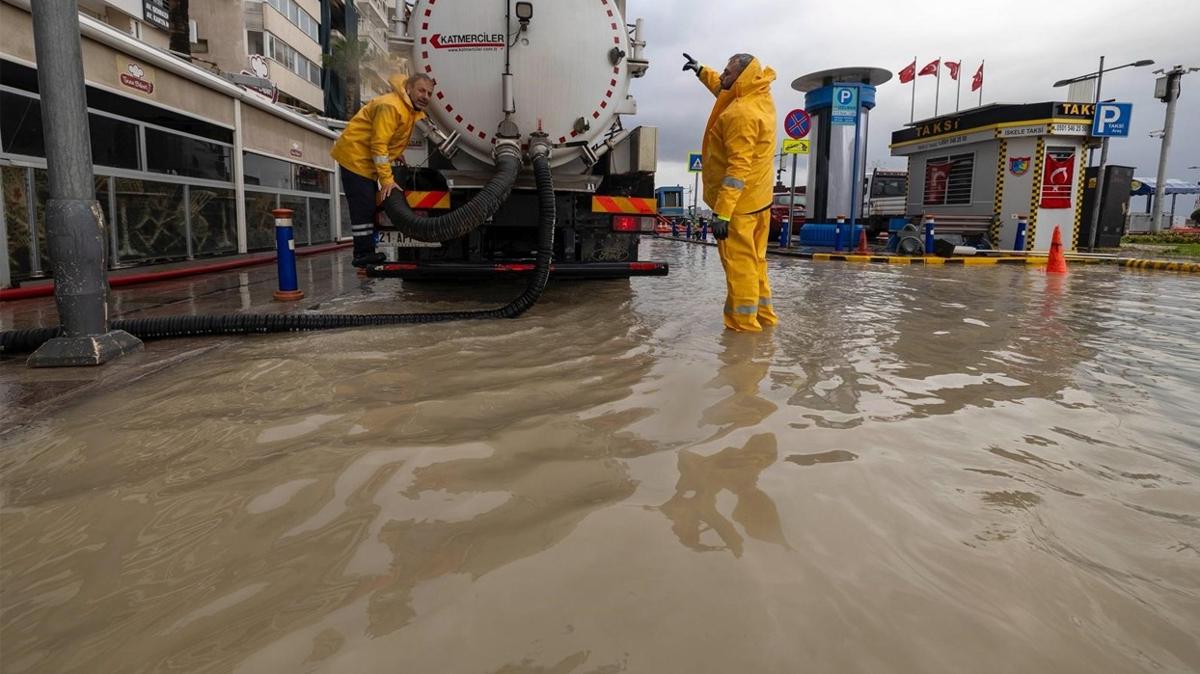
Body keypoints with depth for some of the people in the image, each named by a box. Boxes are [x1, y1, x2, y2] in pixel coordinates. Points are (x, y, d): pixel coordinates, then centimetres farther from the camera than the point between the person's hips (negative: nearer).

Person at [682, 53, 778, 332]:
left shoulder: (741, 114, -21)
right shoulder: (760, 97, 8)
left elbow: (738, 168, -27)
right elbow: (725, 89, 32)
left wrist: (722, 212, -29)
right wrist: (701, 71, 38)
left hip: (738, 203, -10)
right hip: (758, 199, 10)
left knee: (739, 262, -3)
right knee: (754, 260, 16)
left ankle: (744, 320, 3)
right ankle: (762, 313, 24)